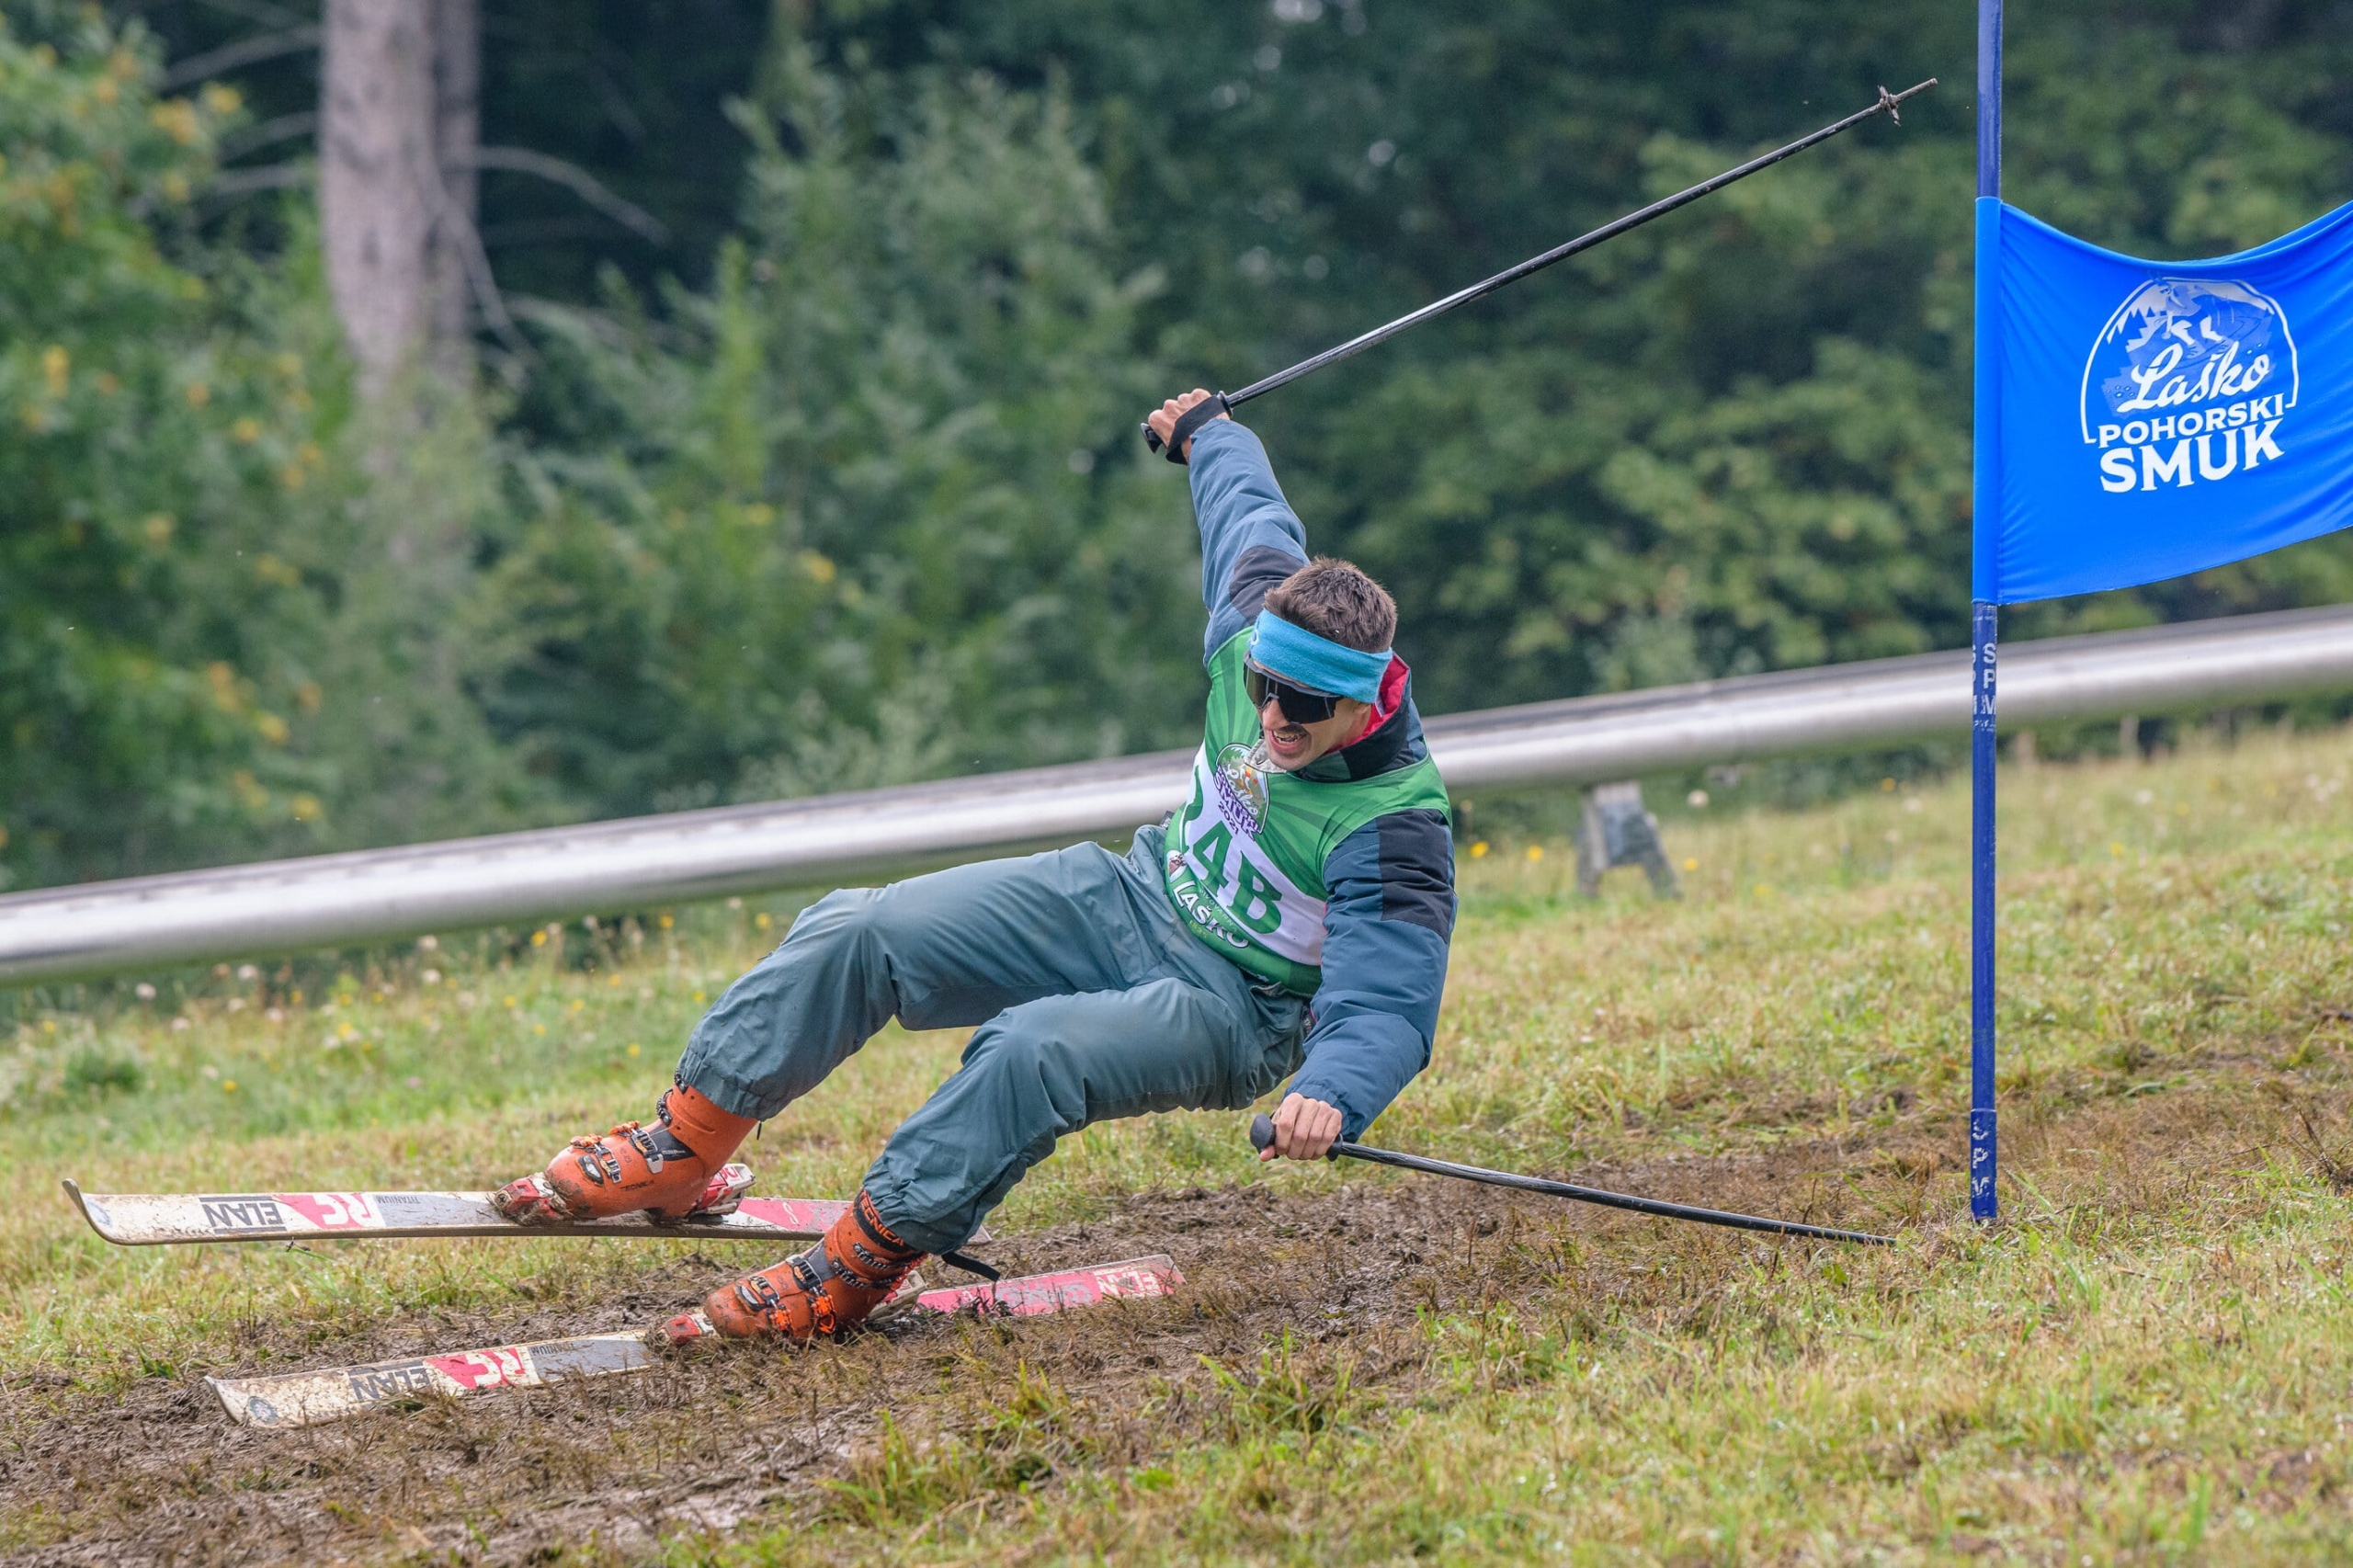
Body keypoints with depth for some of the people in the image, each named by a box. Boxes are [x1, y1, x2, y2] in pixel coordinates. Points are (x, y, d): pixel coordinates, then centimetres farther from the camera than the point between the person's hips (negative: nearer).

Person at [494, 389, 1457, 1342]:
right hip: (1134, 897, 7)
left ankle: (861, 1266, -25)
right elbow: (1254, 516, 14)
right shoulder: (1258, 627, -9)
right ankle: (682, 1149, -3)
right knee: (858, 935, -10)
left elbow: (1387, 1006, -33)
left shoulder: (1395, 829, -26)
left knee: (1032, 1050, -37)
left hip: (1232, 1007, -7)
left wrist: (1330, 1097, -54)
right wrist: (1209, 434, 34)